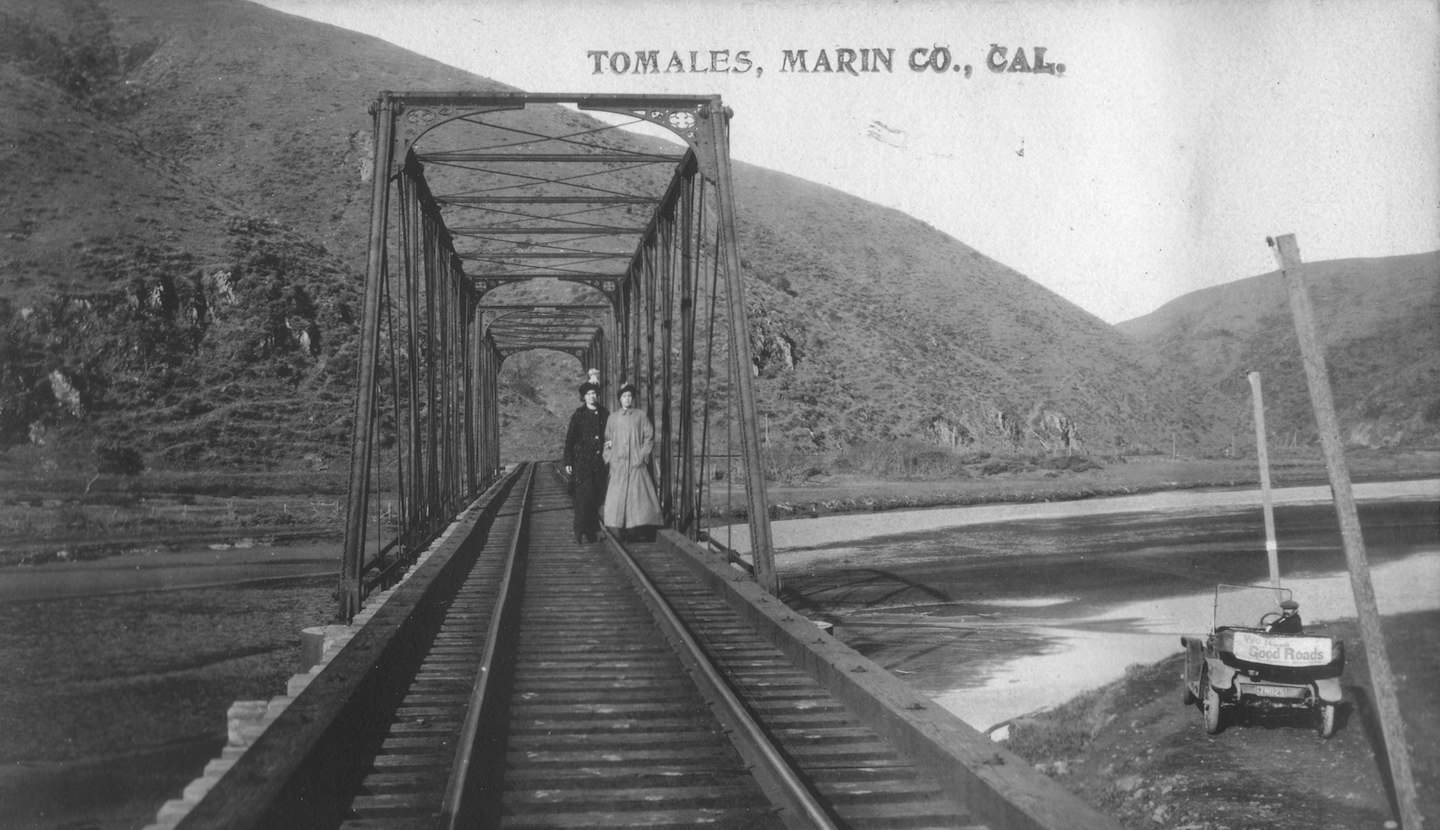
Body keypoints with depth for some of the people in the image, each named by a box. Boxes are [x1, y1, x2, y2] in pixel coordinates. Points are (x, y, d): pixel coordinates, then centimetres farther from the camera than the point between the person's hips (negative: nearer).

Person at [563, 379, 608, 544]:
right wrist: (568, 462, -4)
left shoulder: (605, 414, 10)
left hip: (599, 461, 3)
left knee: (597, 496, 3)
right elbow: (569, 439, 1)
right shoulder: (578, 415, 2)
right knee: (584, 495, -11)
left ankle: (593, 529, 13)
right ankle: (581, 533, -9)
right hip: (582, 461, -3)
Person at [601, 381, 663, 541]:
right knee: (617, 496, -5)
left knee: (639, 494, -8)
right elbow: (607, 439, 14)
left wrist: (643, 455, -5)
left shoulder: (641, 416, 6)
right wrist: (609, 457, 4)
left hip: (636, 463, -1)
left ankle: (640, 530, -7)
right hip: (618, 463, 1)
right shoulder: (613, 417, 12)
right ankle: (617, 528, -4)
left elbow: (649, 437, 5)